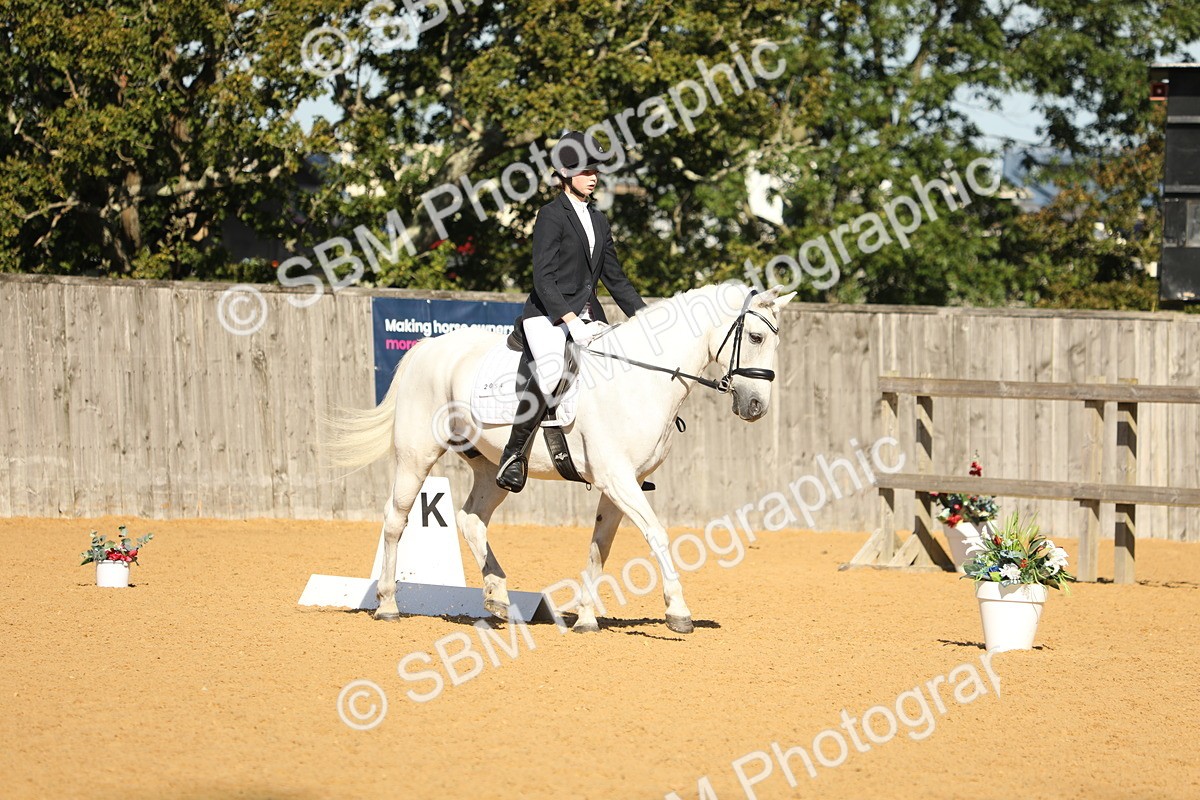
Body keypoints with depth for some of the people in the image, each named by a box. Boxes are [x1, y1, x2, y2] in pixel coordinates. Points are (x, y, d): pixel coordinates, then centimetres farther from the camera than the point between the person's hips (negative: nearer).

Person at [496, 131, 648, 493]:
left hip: (587, 316, 8)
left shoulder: (598, 221, 18)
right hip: (548, 316, -8)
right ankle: (515, 454, -26)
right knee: (550, 369, -35)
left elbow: (614, 278, 22)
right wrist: (570, 321, -24)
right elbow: (543, 277, -14)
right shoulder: (552, 215, -5)